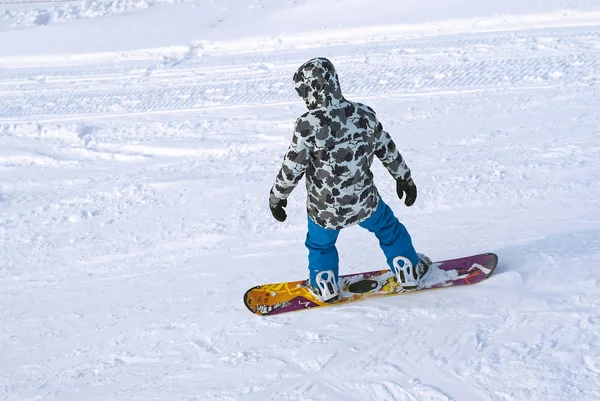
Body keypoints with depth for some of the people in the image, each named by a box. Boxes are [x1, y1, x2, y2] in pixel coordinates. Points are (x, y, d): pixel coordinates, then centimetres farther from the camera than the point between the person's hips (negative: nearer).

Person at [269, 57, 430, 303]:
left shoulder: (309, 124, -25)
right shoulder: (365, 115, -10)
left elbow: (292, 168, -18)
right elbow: (388, 150, 4)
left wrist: (277, 197, 0)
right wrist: (404, 178, 21)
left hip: (324, 208, -3)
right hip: (365, 201, 3)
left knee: (320, 244, 29)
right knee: (388, 228, 32)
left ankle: (325, 287, 45)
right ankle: (409, 272, 45)